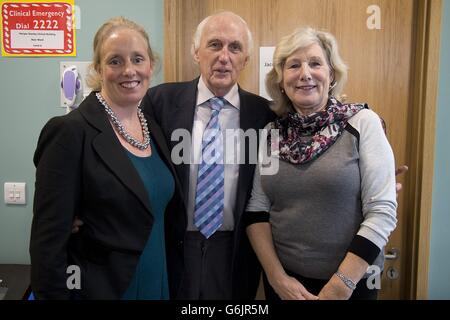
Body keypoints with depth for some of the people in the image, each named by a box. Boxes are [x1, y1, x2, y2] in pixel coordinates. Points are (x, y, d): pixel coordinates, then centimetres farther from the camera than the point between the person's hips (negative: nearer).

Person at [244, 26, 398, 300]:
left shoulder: (363, 122, -10)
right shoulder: (271, 133, -2)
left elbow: (382, 211, -13)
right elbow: (257, 208, 0)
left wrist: (341, 285, -15)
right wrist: (277, 277, -8)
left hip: (351, 280, -2)